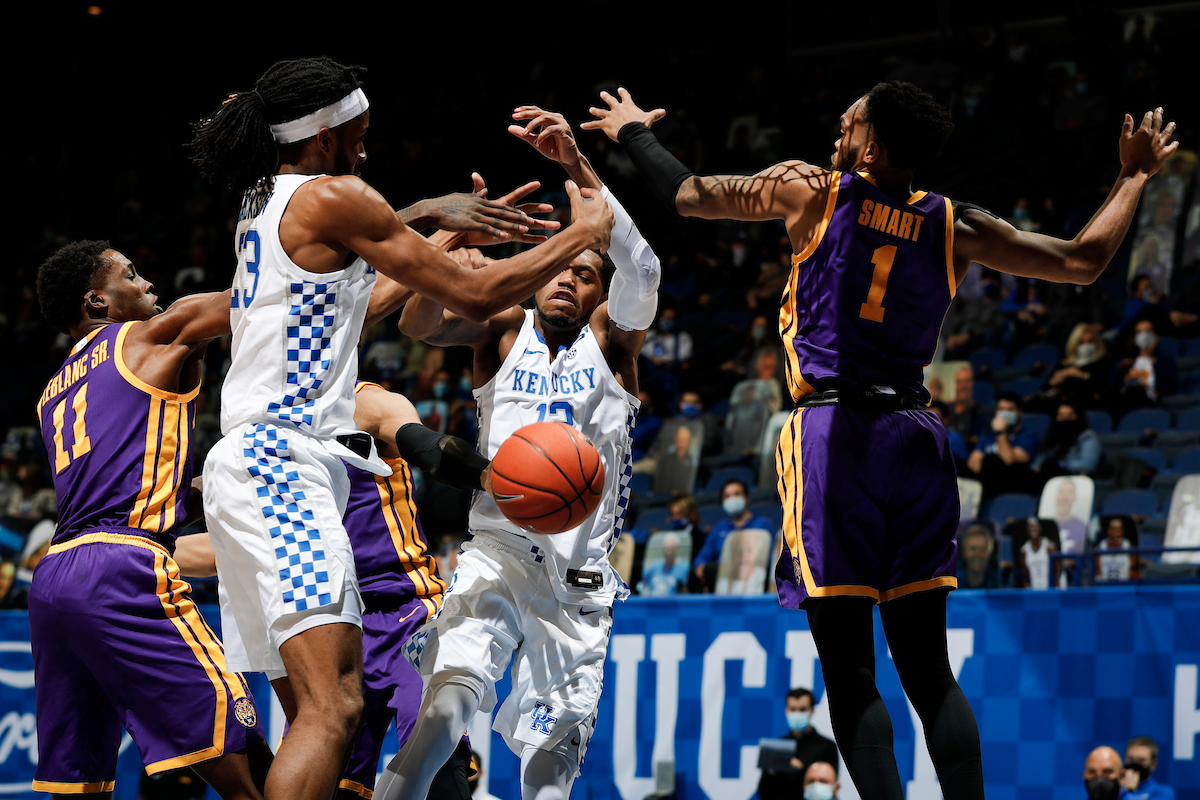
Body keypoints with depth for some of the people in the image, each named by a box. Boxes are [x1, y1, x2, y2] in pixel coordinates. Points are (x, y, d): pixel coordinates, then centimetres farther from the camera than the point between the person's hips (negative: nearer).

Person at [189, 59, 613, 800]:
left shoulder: (266, 205, 21)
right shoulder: (333, 198, -6)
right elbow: (473, 296, -5)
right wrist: (581, 236, 9)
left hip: (253, 466, 10)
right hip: (280, 462, -10)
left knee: (319, 711, 9)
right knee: (333, 710, -22)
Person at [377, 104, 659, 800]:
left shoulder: (612, 339, 6)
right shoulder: (505, 329, 8)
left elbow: (640, 268, -14)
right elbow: (418, 325, -9)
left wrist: (576, 165, -28)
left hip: (578, 579, 1)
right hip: (497, 554, -1)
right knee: (448, 702, -28)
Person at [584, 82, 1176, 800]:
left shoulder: (812, 192, 1)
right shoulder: (957, 226, 8)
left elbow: (686, 195, 9)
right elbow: (1084, 261, 14)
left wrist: (634, 132, 28)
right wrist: (1135, 175, 29)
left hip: (833, 433, -4)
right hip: (916, 438, 4)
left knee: (850, 673, -4)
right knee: (929, 671, 9)